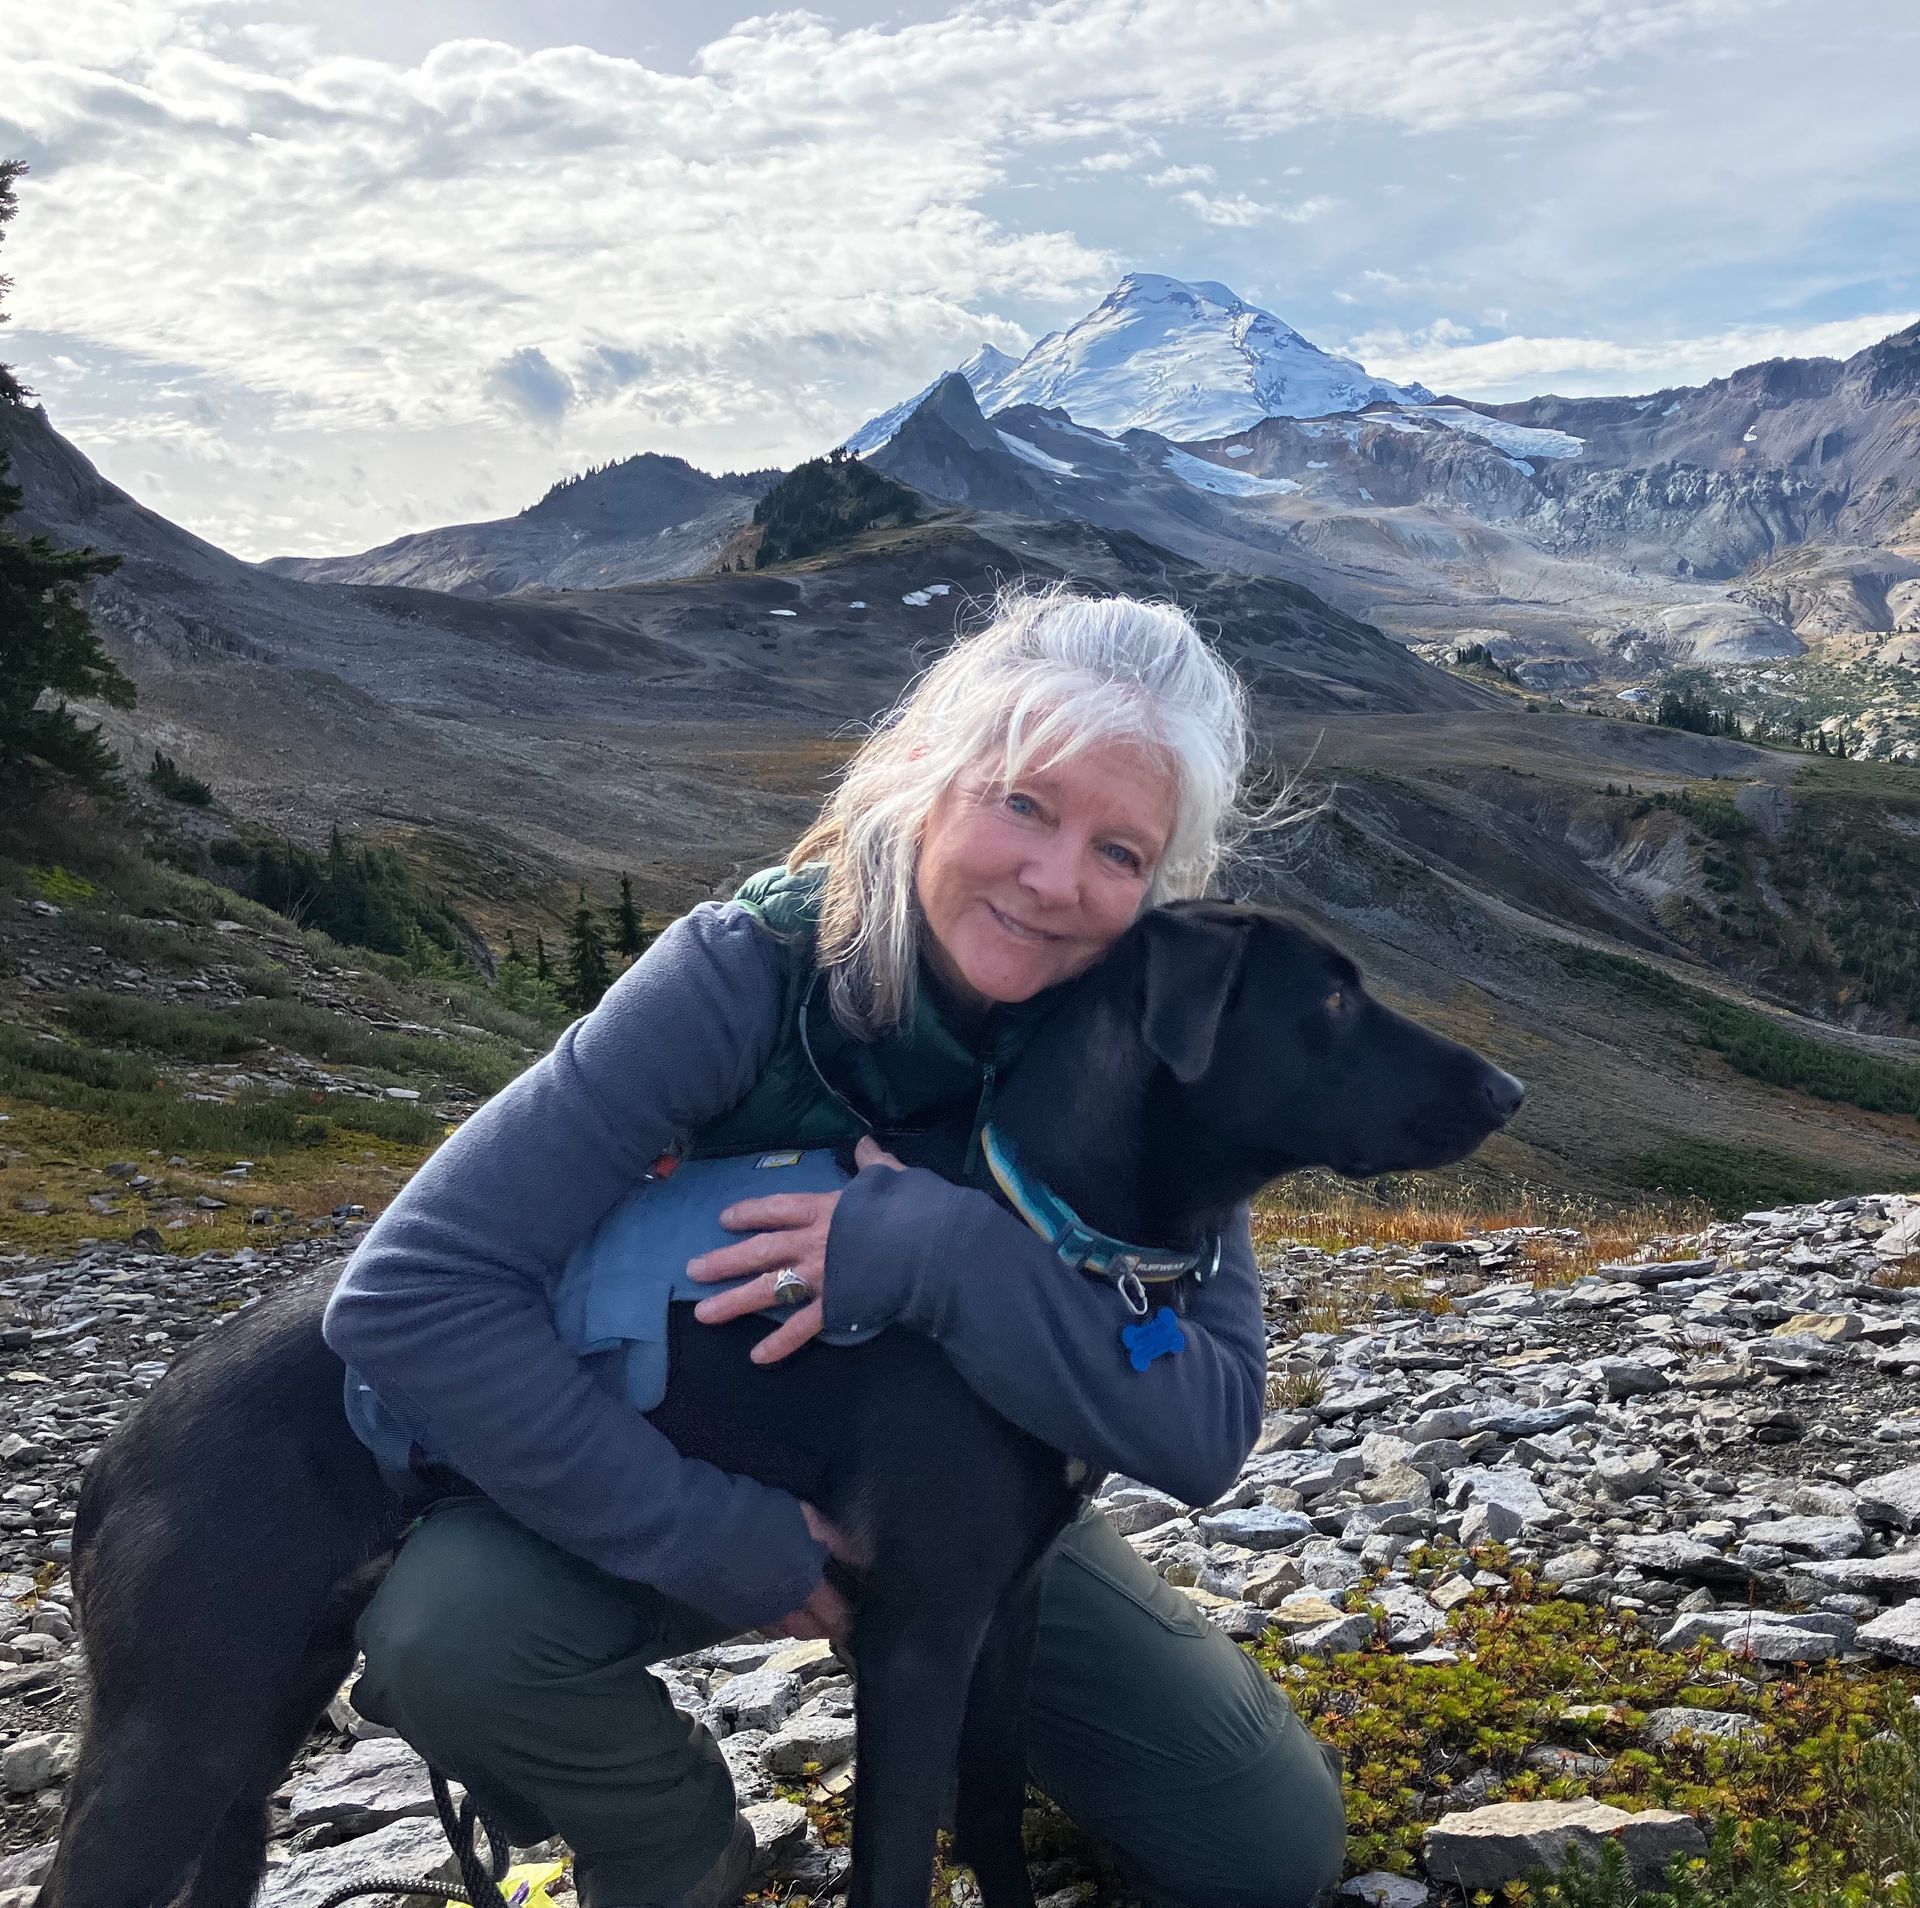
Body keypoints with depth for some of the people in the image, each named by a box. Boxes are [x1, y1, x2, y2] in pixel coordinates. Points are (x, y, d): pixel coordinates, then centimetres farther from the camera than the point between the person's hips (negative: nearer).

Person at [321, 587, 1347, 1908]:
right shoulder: (753, 967, -29)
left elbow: (1210, 1429, -26)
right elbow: (414, 1292, -32)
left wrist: (951, 1257, -40)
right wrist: (710, 1537, -32)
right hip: (713, 1479, -2)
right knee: (450, 1635, -32)